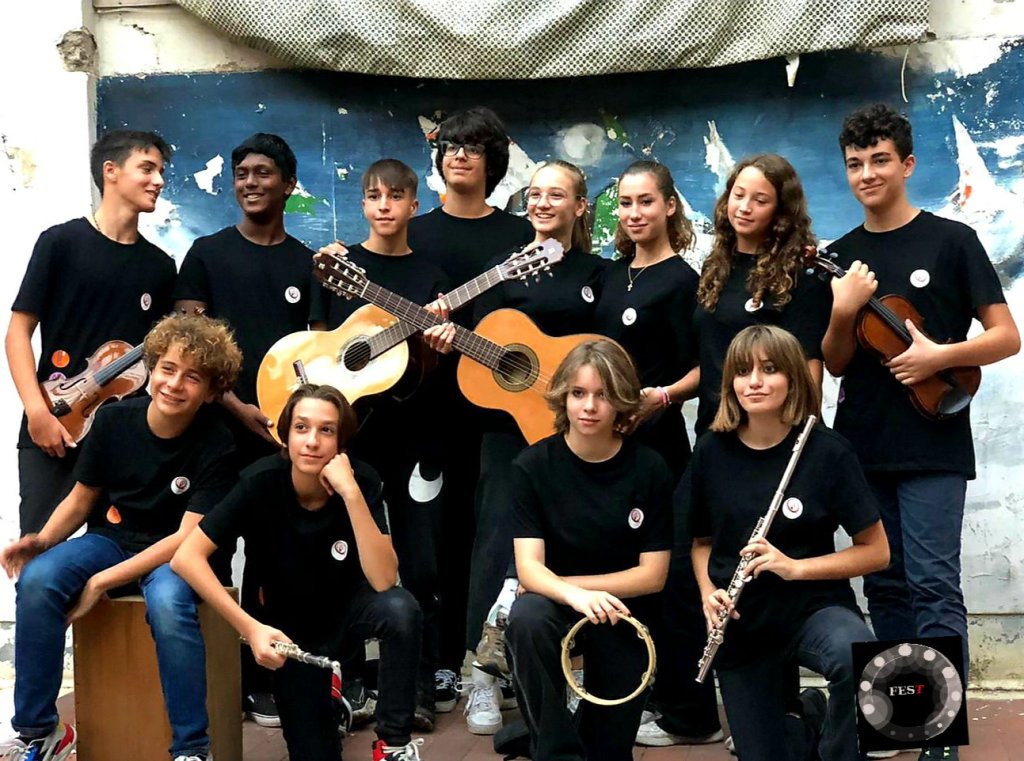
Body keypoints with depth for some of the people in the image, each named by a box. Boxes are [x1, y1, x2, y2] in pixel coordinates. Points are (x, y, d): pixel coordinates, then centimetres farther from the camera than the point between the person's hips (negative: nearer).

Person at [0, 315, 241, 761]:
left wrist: (102, 581, -23)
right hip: (110, 538, 4)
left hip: (175, 552, -3)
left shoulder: (216, 445, -15)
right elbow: (81, 498, 8)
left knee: (168, 602, -37)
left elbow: (189, 538, -19)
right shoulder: (114, 420, -5)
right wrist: (42, 540, -12)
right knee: (37, 580, -26)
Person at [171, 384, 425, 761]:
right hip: (290, 626, 0)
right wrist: (250, 628, -32)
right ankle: (320, 697, 29)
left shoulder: (362, 480, -22)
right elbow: (186, 557, -26)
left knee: (399, 608, -33)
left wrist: (351, 493, -40)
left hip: (347, 609, 0)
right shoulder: (260, 481, -24)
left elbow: (384, 581, -32)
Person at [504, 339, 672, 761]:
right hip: (556, 600, -1)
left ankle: (594, 721, 36)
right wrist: (573, 595, -41)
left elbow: (653, 574, -11)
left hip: (622, 610, 1)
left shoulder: (649, 470, -11)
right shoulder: (533, 466, -12)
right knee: (526, 619, -36)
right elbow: (528, 568, -20)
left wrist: (571, 581, -16)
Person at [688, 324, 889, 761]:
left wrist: (795, 567, -21)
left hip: (814, 606, -3)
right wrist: (708, 592, -9)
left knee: (856, 659, -37)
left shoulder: (827, 452, -12)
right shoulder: (711, 452, -3)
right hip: (741, 623, 3)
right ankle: (810, 721, 36)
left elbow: (877, 552, -8)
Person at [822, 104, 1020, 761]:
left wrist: (939, 355, -19)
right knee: (885, 585, 12)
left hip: (933, 445, -5)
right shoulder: (841, 256, 10)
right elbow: (835, 364, 8)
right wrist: (843, 311, -11)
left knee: (933, 585, -7)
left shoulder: (951, 240, -2)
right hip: (862, 445, 5)